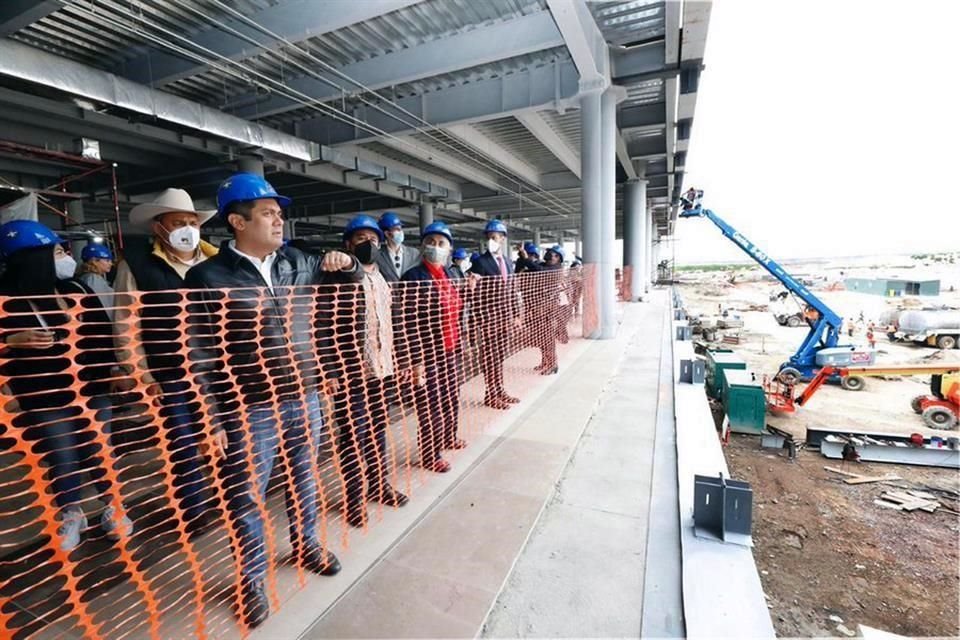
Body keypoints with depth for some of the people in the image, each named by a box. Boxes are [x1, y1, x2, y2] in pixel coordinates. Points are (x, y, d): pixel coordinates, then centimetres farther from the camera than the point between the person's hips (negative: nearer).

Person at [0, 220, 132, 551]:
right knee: (62, 460, 10)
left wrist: (112, 365, 7)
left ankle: (112, 506, 28)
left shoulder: (76, 289, 3)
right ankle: (71, 515, 32)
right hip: (44, 398, -3)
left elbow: (102, 330, 10)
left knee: (100, 451, 11)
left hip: (92, 389, 3)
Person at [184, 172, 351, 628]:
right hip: (250, 413, -4)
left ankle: (306, 546, 45)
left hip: (305, 402, 4)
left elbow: (350, 282, 18)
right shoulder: (208, 277, -9)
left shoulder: (298, 263, 4)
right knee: (246, 500, 12)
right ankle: (252, 580, 35)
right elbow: (198, 356, -9)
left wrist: (346, 263, -5)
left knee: (303, 481, 22)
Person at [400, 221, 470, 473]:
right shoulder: (414, 277, -15)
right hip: (428, 353, -8)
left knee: (452, 398, 22)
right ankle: (430, 455, 23)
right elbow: (410, 323, -19)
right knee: (430, 405, 5)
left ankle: (448, 437, 45)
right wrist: (416, 360, -21)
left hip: (451, 350, 8)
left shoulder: (450, 274, 9)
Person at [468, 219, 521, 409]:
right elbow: (475, 296, -13)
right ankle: (491, 395, 13)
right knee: (490, 358, 1)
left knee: (500, 357, 14)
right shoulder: (480, 262, -9)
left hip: (505, 318, 6)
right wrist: (481, 321, -17)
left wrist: (515, 315, 12)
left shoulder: (508, 263, 13)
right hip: (488, 318, -6)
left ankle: (499, 391, 25)